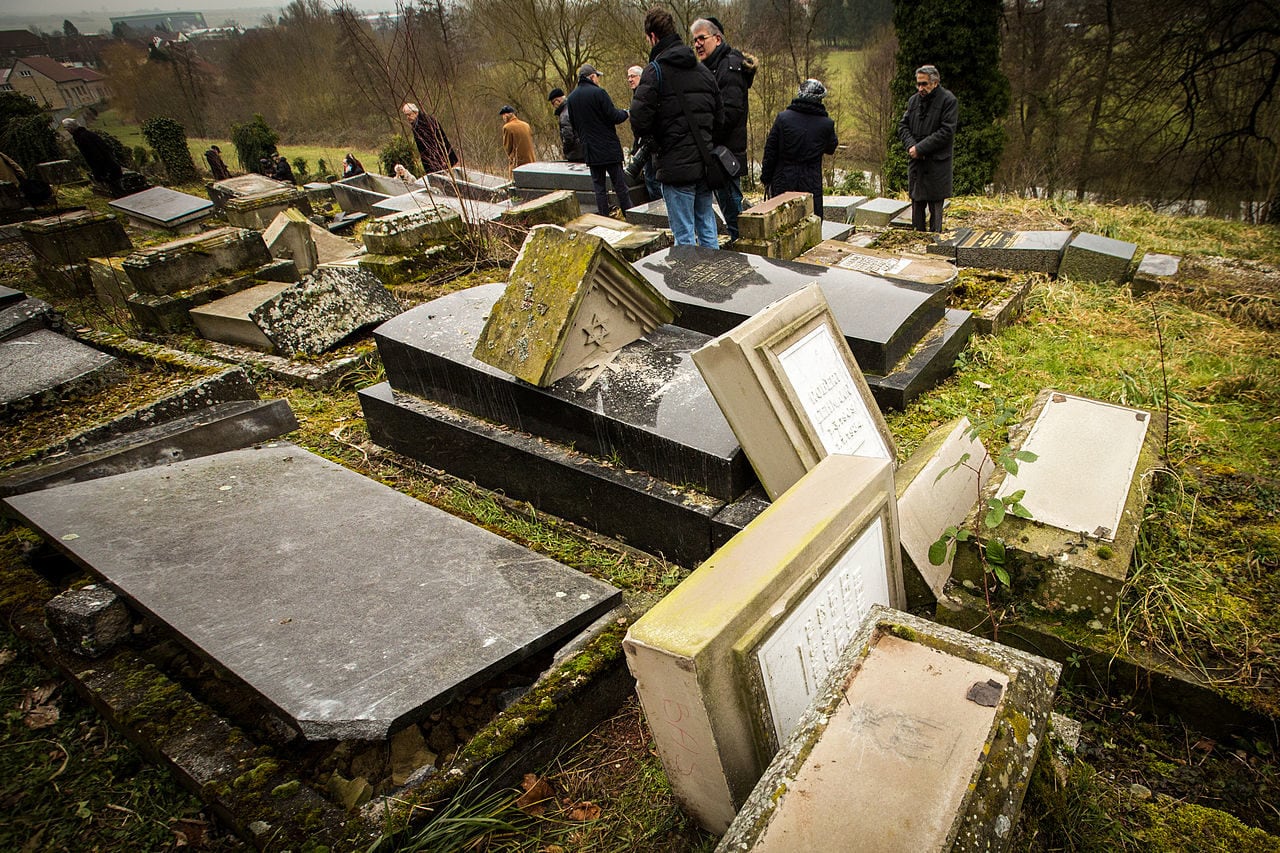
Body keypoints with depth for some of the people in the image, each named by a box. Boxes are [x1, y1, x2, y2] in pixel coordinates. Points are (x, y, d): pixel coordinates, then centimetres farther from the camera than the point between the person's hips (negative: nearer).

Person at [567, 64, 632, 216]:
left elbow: (573, 124, 15)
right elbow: (613, 117, -12)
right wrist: (624, 113, 7)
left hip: (590, 150, 5)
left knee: (598, 186, 9)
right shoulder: (598, 93, -11)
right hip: (608, 147, -5)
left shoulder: (571, 97, 8)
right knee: (620, 185, 1)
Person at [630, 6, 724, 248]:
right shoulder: (703, 70, 11)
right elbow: (719, 117, 13)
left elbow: (639, 122, -16)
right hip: (705, 164, 6)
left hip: (676, 167, -6)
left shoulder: (655, 71, -9)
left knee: (684, 236, 0)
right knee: (708, 230, 15)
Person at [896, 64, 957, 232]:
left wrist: (920, 148, -17)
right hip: (915, 161, 6)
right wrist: (910, 145, -9)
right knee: (916, 202, 10)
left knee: (935, 204, -3)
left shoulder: (948, 101, -6)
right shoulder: (914, 100, 12)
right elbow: (903, 125, 10)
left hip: (937, 163, -6)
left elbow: (946, 132, -13)